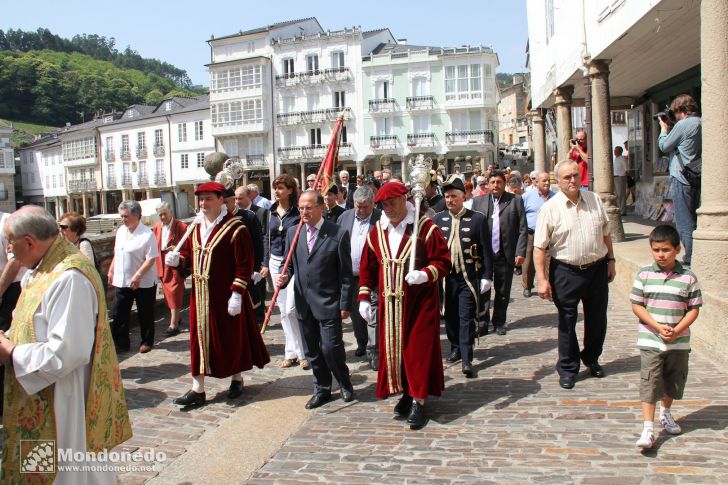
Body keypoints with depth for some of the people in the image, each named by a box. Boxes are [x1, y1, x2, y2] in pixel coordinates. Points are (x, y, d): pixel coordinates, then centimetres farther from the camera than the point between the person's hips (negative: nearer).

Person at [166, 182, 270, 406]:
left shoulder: (235, 228, -13)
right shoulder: (196, 226, 8)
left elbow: (244, 264, -15)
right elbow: (188, 253, 15)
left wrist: (237, 293, -19)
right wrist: (178, 259, -8)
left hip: (226, 295, -6)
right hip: (200, 293, 6)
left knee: (232, 337, 8)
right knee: (200, 337, 9)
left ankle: (237, 379, 30)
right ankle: (198, 389, 17)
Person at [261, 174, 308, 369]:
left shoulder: (298, 212, -8)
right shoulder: (271, 212, 8)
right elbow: (266, 237, 14)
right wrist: (266, 263, 11)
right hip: (276, 262, 6)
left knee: (291, 308, -10)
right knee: (283, 309, 10)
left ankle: (303, 352, 8)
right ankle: (291, 352, 21)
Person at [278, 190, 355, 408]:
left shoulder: (338, 234, -9)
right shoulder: (293, 233, 5)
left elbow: (345, 273, -7)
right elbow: (289, 264, 13)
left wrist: (345, 304, -8)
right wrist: (285, 277, -10)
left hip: (328, 303, -5)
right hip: (303, 303, 5)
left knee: (331, 347, -4)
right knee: (312, 351, 14)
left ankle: (345, 384, 23)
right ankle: (322, 390, 30)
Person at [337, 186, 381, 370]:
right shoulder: (345, 217, 6)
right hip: (350, 275, 5)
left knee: (373, 314, -4)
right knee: (355, 313, 18)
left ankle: (374, 352, 6)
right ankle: (362, 343, 37)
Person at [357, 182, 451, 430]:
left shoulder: (425, 228, -9)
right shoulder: (377, 231, 7)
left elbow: (443, 261, -9)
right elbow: (367, 267, 13)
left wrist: (426, 274, -27)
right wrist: (364, 296, 7)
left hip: (419, 302, -5)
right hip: (390, 303, 5)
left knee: (419, 348, 0)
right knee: (392, 348, 10)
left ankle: (419, 401, 12)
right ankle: (406, 393, 28)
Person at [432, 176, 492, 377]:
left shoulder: (477, 219, -3)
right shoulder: (437, 219, 4)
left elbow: (486, 250, -1)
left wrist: (486, 276, -4)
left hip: (469, 277, -3)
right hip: (446, 276, 3)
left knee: (466, 317, -3)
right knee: (450, 316, 12)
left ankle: (467, 359, 2)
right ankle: (455, 349, 31)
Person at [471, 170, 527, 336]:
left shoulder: (515, 200, 3)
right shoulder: (478, 201, 7)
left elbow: (523, 229, 0)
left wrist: (520, 252, -7)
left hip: (506, 255, 0)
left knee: (503, 292, 9)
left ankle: (499, 322, 25)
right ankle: (482, 322, 16)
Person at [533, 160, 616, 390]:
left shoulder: (594, 200, 3)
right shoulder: (550, 208, -10)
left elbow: (605, 233, 15)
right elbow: (539, 247, -11)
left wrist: (611, 260, 14)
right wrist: (542, 279, -16)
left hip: (597, 268, 4)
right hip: (566, 272, -4)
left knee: (597, 319, 15)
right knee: (567, 322, 7)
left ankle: (592, 359, 38)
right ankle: (567, 368, 23)